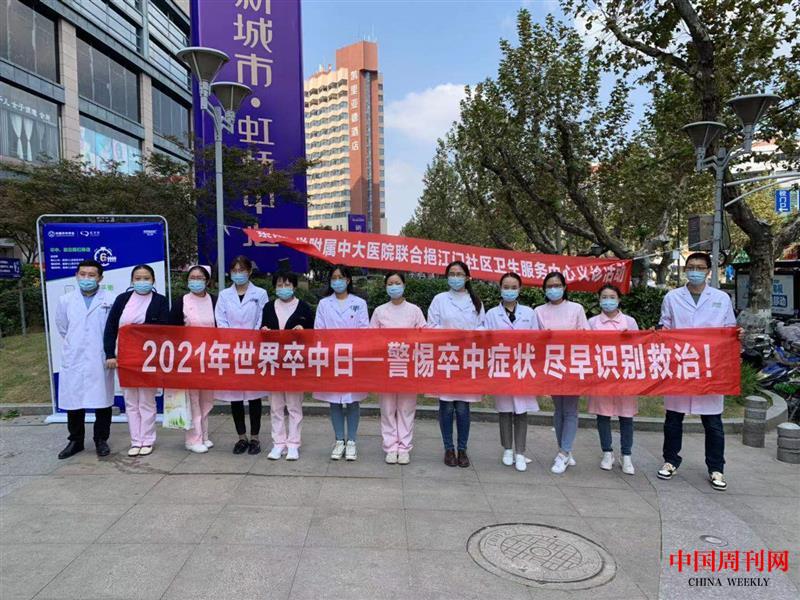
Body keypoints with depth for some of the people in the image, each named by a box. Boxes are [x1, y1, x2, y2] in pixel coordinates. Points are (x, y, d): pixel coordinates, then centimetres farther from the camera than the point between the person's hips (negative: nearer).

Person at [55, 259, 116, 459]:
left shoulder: (111, 300, -4)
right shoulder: (65, 300, 6)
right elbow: (62, 328, 17)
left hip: (100, 361, -2)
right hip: (73, 361, 3)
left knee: (102, 402, 5)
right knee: (73, 403, 8)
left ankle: (101, 440, 20)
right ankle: (75, 441, 23)